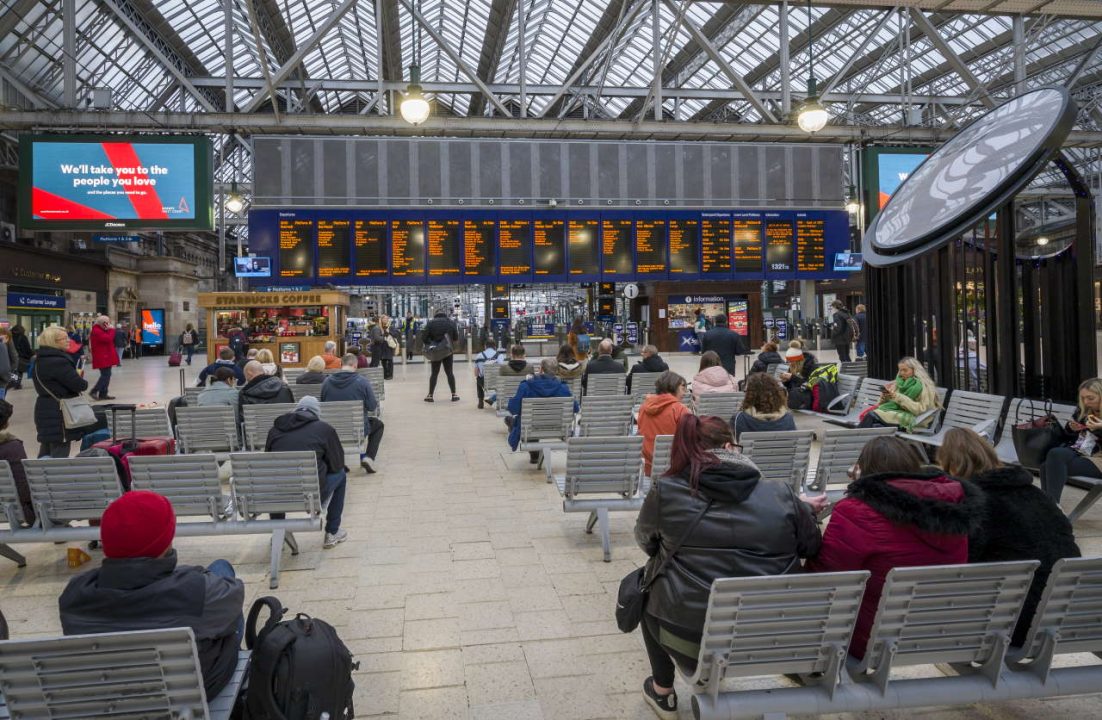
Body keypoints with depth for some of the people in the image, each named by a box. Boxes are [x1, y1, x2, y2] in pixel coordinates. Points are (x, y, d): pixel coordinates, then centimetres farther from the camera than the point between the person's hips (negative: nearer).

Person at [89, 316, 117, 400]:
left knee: (106, 375, 10)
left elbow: (109, 341, 16)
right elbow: (108, 339, -24)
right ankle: (94, 391, -8)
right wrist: (111, 330, -15)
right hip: (102, 357, -10)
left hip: (106, 357, 10)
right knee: (106, 375, -12)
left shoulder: (102, 330, 19)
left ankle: (103, 394, 12)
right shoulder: (97, 331, -13)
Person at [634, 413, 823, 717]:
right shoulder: (783, 496, -7)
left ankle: (663, 693, 35)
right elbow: (814, 549, 10)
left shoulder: (665, 491, -9)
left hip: (688, 641, -2)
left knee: (645, 581, 27)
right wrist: (804, 511, 29)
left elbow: (646, 542, 10)